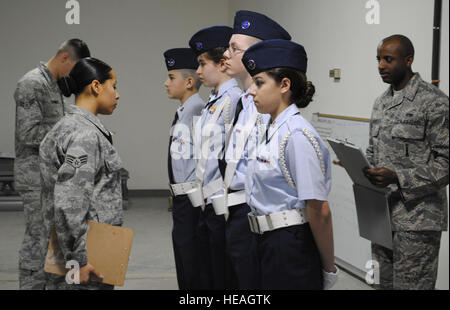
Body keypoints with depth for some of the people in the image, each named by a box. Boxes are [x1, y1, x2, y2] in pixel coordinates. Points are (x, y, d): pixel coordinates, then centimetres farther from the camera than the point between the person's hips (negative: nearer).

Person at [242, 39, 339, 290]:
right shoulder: (268, 131, 11)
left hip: (292, 249, -9)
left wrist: (329, 269, -12)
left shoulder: (297, 135, -18)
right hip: (268, 245, 9)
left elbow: (319, 211, -18)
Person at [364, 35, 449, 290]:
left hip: (416, 219, -7)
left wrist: (398, 177, -23)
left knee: (412, 285, -4)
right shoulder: (381, 102, 15)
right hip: (382, 214, 8)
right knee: (386, 283, 14)